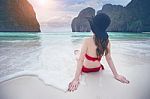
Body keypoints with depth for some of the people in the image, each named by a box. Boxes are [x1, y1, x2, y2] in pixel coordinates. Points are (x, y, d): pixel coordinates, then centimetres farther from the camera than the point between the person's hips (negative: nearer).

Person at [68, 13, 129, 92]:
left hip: (86, 70, -2)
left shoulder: (87, 41, -30)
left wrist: (76, 79, -25)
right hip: (97, 69, 3)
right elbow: (109, 59, -11)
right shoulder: (107, 41, -17)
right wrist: (116, 75, -1)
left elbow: (80, 60, -29)